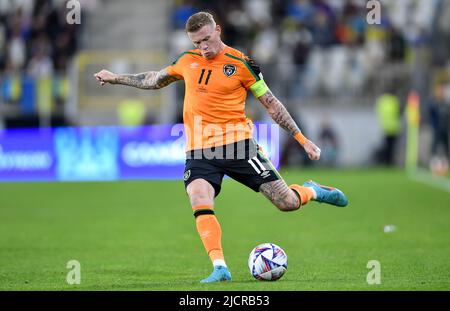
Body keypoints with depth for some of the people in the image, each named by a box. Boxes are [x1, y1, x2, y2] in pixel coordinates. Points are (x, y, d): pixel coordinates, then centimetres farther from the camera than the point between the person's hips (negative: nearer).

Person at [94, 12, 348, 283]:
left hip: (237, 144, -3)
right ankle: (220, 268, -21)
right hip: (199, 150, 3)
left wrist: (303, 140, 1)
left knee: (287, 203, -4)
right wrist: (116, 78, 32)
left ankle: (312, 192, 30)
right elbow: (155, 80, 29)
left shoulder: (241, 64, -3)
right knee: (200, 206, -23)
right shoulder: (188, 61, 10)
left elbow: (271, 103, 3)